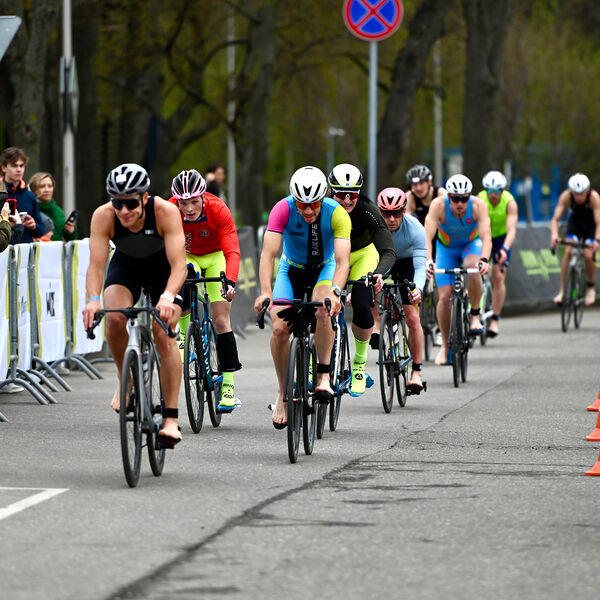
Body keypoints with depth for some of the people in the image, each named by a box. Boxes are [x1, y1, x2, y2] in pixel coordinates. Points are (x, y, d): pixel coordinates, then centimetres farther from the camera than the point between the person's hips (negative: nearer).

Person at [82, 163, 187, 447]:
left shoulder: (166, 212, -35)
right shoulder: (103, 216, -31)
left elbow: (179, 265, -40)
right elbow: (96, 265, -34)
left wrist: (168, 297, -58)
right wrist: (93, 300, -53)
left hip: (163, 267, -2)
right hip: (125, 267, 2)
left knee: (164, 335, -16)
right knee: (114, 318, -26)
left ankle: (171, 418, -11)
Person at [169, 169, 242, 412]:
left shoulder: (218, 210, -32)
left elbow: (232, 252, -37)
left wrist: (230, 282, -53)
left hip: (215, 256, -1)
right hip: (186, 256, 1)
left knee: (221, 320, -10)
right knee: (181, 294, -31)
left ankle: (228, 386, -6)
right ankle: (183, 333, 0)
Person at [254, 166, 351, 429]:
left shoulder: (337, 214, -28)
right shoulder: (283, 209, -28)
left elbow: (343, 260, -36)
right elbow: (268, 253, -35)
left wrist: (334, 292, -55)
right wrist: (265, 292, -49)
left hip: (325, 268, -1)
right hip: (291, 269, 1)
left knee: (322, 309, -33)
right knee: (280, 328, -15)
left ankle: (323, 377, -24)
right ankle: (283, 394, 4)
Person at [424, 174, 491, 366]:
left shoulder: (478, 205, -30)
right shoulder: (439, 205, -31)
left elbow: (486, 236, -39)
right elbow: (427, 236, -39)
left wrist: (484, 260, -57)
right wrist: (428, 260, -55)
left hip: (471, 245, -1)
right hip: (446, 249, 1)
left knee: (472, 266, -36)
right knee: (445, 297, -10)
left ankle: (475, 315, -17)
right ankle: (445, 345, 8)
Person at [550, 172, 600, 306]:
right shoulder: (566, 196, -29)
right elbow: (555, 218, -32)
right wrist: (554, 234, -51)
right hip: (575, 222, 1)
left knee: (588, 255, -16)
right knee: (568, 251, -20)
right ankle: (562, 290, -15)